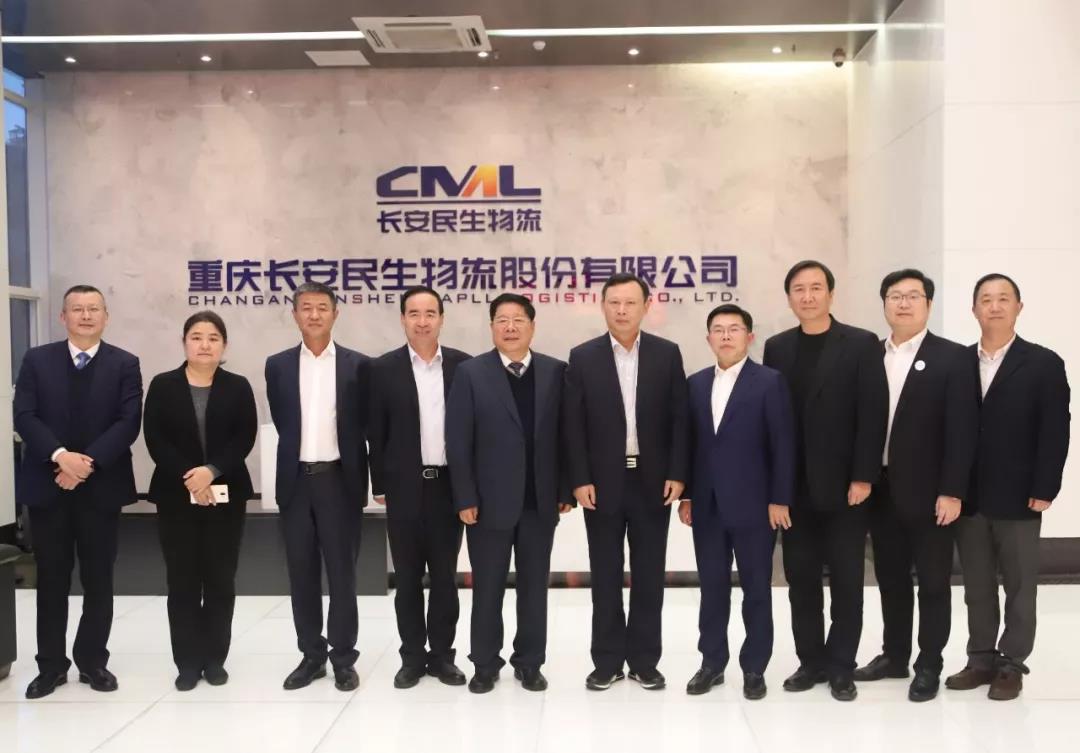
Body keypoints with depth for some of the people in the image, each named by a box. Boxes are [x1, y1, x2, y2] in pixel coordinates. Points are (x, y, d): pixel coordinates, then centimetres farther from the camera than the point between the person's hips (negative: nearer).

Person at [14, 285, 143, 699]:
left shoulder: (124, 364, 2)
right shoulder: (37, 360, 5)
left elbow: (129, 422, -7)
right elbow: (24, 416, -4)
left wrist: (89, 462, -17)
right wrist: (60, 456, -18)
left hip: (101, 484, 0)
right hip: (47, 483, 1)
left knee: (98, 578, 7)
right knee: (52, 578, 7)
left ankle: (93, 661, 19)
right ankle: (51, 665, 18)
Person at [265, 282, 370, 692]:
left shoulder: (358, 365, 0)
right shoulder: (278, 365, 6)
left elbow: (367, 426, 2)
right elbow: (282, 423, 10)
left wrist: (373, 481, 1)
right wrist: (301, 455, 7)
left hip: (340, 480, -2)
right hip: (296, 481, 3)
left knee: (342, 572, 4)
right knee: (302, 573, 9)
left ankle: (343, 658, 14)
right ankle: (312, 655, 21)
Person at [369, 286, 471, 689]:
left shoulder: (463, 365, 1)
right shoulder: (384, 368, 0)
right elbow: (376, 433, 1)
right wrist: (380, 485, 0)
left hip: (450, 485, 1)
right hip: (404, 487, 0)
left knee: (445, 575, 9)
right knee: (407, 577, 8)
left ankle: (442, 654, 20)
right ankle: (412, 656, 19)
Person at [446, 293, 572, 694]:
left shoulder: (556, 371, 3)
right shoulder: (470, 373, -2)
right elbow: (458, 441, -5)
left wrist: (565, 489, 0)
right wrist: (465, 498, -9)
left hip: (540, 500, 2)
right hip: (490, 500, -1)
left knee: (534, 585, 10)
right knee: (487, 587, 9)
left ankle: (529, 662, 24)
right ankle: (485, 664, 22)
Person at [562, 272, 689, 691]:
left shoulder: (667, 354, 2)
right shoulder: (583, 357, 1)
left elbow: (679, 418, 1)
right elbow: (573, 424, -1)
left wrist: (677, 474, -5)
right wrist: (579, 480, -8)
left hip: (653, 482, 1)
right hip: (602, 483, 0)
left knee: (648, 575, 7)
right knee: (605, 576, 7)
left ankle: (644, 660, 18)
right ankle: (607, 660, 17)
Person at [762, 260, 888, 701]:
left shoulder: (862, 345, -2)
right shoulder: (777, 348, 8)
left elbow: (873, 415, -7)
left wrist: (863, 478, -13)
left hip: (843, 484, -3)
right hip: (794, 486, 3)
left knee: (846, 580, 5)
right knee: (801, 579, 8)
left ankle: (841, 667, 16)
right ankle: (811, 661, 20)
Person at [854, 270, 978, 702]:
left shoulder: (952, 358, -5)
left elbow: (962, 430, -10)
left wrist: (952, 491, -15)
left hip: (928, 493, -4)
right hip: (881, 490, 4)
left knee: (933, 582, 6)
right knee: (890, 579, 14)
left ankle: (929, 666, 17)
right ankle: (894, 656, 27)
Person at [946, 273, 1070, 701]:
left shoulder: (1044, 364, -2)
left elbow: (1055, 432, -6)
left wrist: (1044, 490, -12)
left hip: (1018, 497, -3)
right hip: (968, 496, 3)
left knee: (1019, 584, 6)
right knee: (976, 585, 10)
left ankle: (1011, 665, 17)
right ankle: (982, 659, 21)